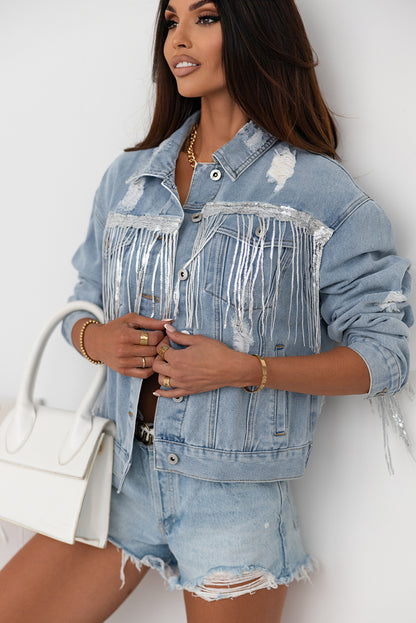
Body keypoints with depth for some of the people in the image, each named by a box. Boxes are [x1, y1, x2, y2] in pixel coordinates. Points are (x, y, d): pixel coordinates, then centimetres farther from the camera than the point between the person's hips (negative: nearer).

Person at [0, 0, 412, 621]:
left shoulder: (321, 192, -7)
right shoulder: (127, 178, 8)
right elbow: (82, 305, 16)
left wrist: (245, 369, -19)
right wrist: (96, 339, -8)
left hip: (234, 496, -3)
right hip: (122, 474, 4)